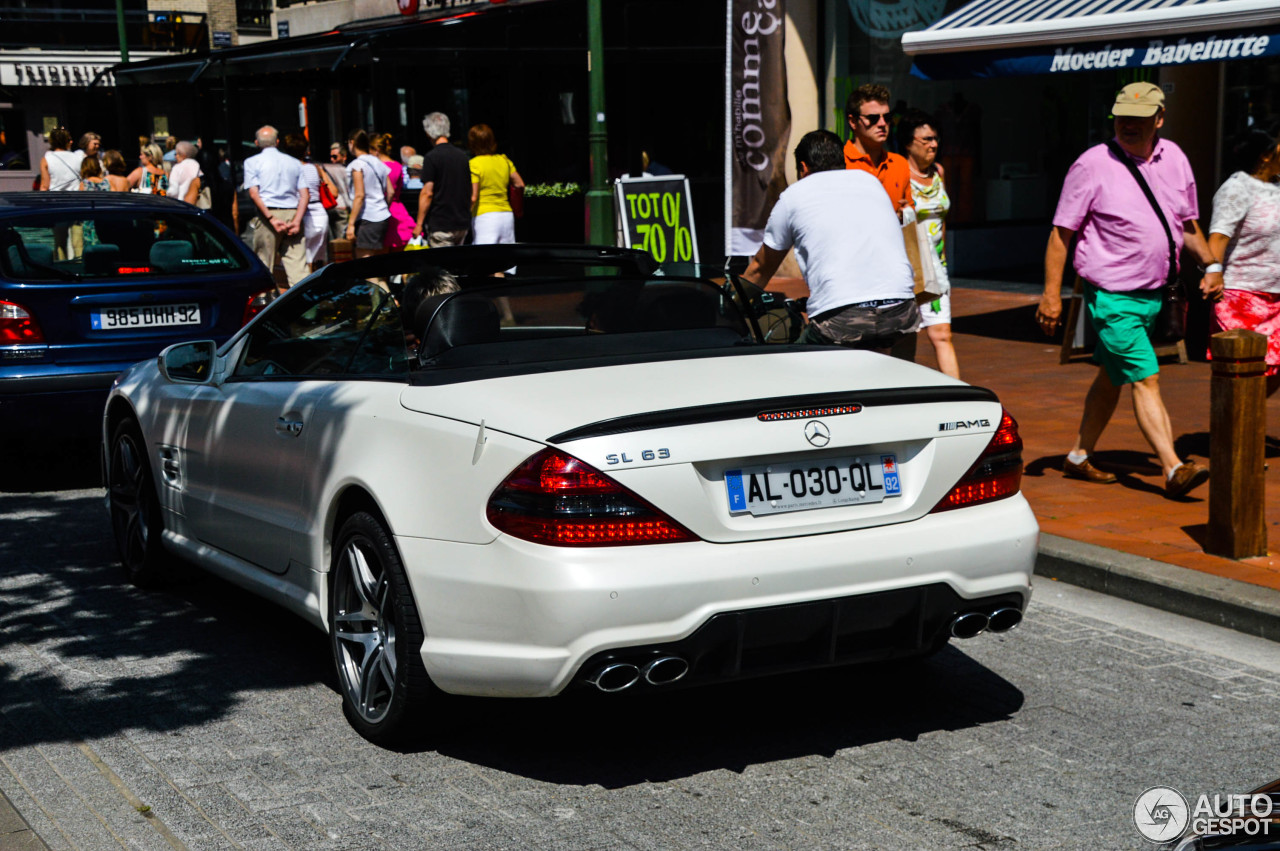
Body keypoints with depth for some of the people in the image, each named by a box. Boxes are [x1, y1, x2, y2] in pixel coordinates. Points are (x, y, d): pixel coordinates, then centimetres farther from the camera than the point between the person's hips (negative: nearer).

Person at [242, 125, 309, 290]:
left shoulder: (252, 162, 4)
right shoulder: (294, 163, 14)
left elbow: (254, 194, -8)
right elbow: (305, 195, 4)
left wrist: (271, 218, -13)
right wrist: (297, 220, -5)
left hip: (268, 215, -3)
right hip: (292, 213, 3)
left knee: (263, 265, 4)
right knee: (298, 265, -2)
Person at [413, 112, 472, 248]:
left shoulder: (431, 157, -11)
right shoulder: (462, 155, 11)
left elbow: (427, 193, -14)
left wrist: (419, 224, -10)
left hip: (440, 225, -7)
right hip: (463, 224, 7)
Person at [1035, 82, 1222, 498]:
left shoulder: (1173, 158, 7)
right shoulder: (1092, 164, -10)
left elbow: (1187, 221, 20)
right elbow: (1061, 233, -8)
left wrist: (1210, 265, 9)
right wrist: (1051, 293, -13)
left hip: (1153, 293, 7)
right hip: (1111, 296, -6)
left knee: (1111, 378, 16)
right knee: (1145, 379, -12)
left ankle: (1079, 457, 28)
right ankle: (1174, 470, -15)